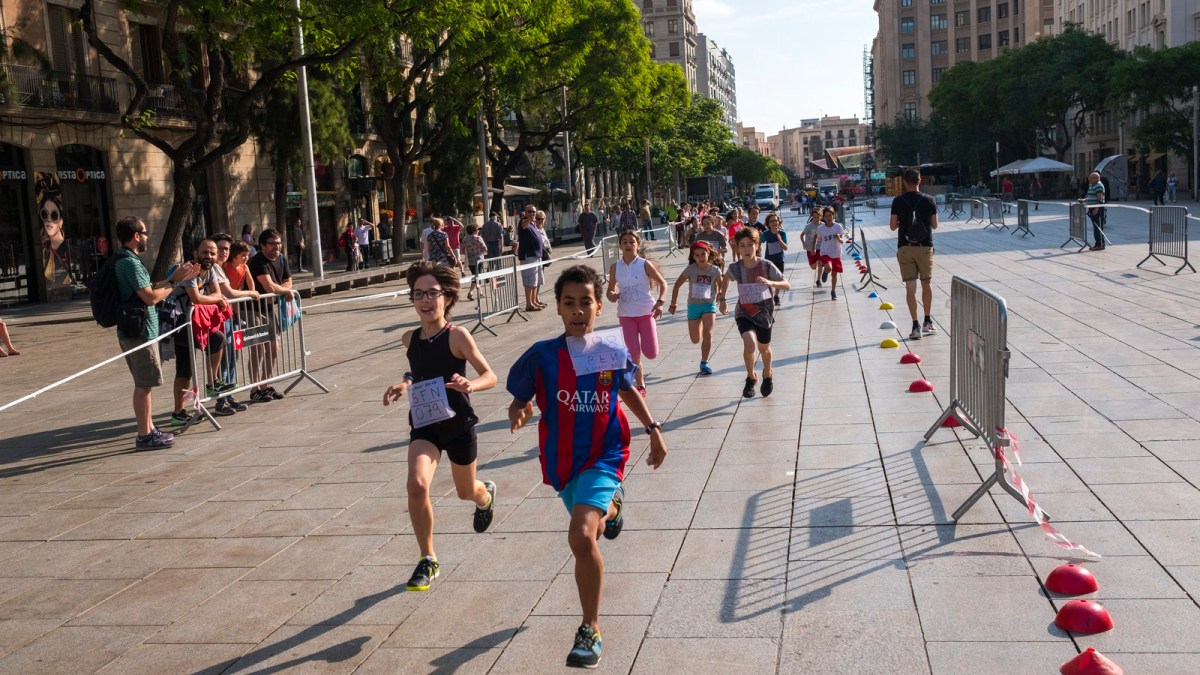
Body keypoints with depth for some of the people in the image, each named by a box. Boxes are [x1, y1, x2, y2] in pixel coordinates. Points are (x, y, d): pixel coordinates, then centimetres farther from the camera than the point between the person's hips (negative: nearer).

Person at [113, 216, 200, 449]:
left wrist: (177, 277, 14)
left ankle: (149, 429, 26)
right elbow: (151, 297, -23)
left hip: (132, 331, 11)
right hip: (139, 332, -11)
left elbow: (149, 289, 18)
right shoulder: (130, 263, -19)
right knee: (144, 385, -3)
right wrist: (174, 281, -10)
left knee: (145, 384, 17)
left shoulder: (124, 261, 14)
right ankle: (145, 436, 3)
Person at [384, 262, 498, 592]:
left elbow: (490, 376, -17)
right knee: (417, 485, -22)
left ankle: (486, 495, 60)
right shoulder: (410, 339, 0)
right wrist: (405, 384, 0)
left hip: (458, 423, -2)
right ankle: (428, 561, -4)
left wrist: (470, 385, -38)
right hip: (424, 423, 3)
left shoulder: (457, 336, -15)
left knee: (466, 491, 19)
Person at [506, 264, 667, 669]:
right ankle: (611, 505, 65)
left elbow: (628, 391, 11)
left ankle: (590, 630, -7)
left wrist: (654, 430, 8)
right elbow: (520, 400, -3)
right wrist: (519, 414, -26)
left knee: (582, 537, -24)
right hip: (561, 461, 3)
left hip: (602, 456, -2)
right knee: (587, 533, 26)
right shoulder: (542, 355, -12)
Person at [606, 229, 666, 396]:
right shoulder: (615, 267, 0)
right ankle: (640, 385, 18)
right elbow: (611, 290, 10)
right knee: (634, 353, -1)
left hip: (646, 312, -2)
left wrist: (659, 302, -14)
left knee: (651, 353, -7)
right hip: (626, 314, 2)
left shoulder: (645, 265, -7)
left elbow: (663, 283, 1)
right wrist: (612, 296, -14)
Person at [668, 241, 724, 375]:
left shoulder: (715, 270, -7)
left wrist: (721, 296, 6)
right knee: (695, 340, 8)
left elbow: (721, 283, 16)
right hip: (693, 306, 1)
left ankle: (704, 363, -7)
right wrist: (673, 304, -1)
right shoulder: (691, 269, -10)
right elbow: (677, 285, -3)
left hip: (709, 305, -1)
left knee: (707, 333, -22)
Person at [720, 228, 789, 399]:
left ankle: (767, 375, 53)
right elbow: (726, 277, 13)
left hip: (764, 312, 1)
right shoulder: (735, 268, -12)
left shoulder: (766, 266, -17)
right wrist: (722, 298, 11)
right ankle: (750, 378, 2)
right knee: (749, 344, -26)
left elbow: (787, 285, -14)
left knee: (764, 348, 19)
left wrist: (770, 283, -32)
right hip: (744, 313, -1)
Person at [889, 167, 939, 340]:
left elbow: (892, 226, -3)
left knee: (910, 287, -1)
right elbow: (934, 225, 4)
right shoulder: (929, 200, -3)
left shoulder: (898, 201, -5)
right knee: (926, 284, 16)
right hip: (925, 247, 1)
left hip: (905, 248, -1)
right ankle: (928, 322, 24)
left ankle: (916, 326, -6)